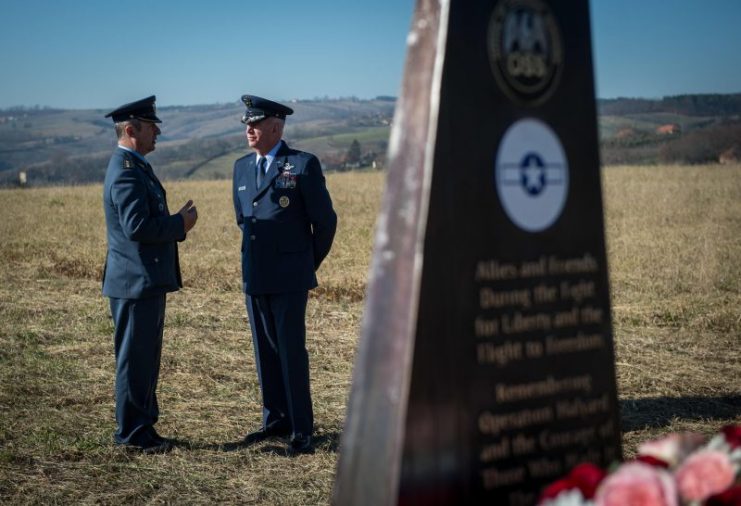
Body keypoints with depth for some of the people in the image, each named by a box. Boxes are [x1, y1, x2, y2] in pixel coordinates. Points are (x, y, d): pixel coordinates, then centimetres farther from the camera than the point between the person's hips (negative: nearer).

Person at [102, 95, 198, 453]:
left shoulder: (135, 167, 16)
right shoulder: (126, 171, -17)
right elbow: (137, 227, -26)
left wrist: (177, 222, 6)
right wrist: (179, 224, -14)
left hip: (146, 282, 11)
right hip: (135, 282, -11)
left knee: (145, 359, 16)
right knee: (134, 359, -2)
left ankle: (141, 429, 24)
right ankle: (132, 434, 7)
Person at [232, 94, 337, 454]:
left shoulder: (303, 165, -7)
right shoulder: (242, 167, 11)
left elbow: (325, 220, -2)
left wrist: (309, 263, 7)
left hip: (289, 278, -6)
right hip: (254, 276, 6)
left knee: (292, 353, -4)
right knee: (265, 352, 10)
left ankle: (301, 430, 3)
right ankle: (276, 421, 21)